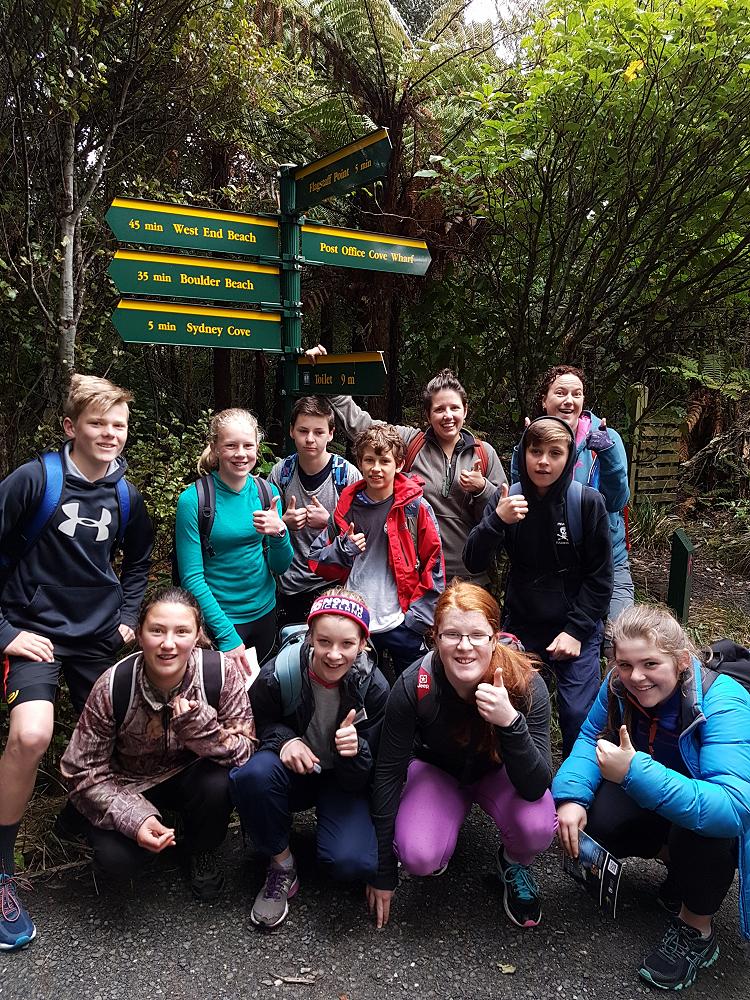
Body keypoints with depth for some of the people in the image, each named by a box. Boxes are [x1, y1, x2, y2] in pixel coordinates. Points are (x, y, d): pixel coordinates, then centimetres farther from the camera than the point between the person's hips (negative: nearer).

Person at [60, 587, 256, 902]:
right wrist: (133, 817, -30)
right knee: (115, 857, -25)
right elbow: (82, 771, -16)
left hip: (191, 775, 1)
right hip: (132, 785, 0)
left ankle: (203, 851, 2)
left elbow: (244, 752, -22)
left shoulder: (221, 671, -25)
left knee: (219, 782, -31)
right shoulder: (113, 687, -24)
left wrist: (199, 725, -41)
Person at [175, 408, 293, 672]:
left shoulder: (267, 492, -3)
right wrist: (227, 635, -19)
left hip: (264, 613, 5)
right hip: (218, 621, -4)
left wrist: (279, 533, -20)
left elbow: (280, 567, 0)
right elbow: (192, 578, -16)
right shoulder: (193, 500, -16)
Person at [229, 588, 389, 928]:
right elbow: (258, 722, -1)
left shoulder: (373, 688, -21)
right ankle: (281, 865, -9)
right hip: (294, 771, 1)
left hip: (343, 781, 0)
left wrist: (355, 751, -37)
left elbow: (365, 779, -14)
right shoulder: (279, 675, -23)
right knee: (251, 774, -34)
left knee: (352, 862, -27)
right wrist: (284, 739, -23)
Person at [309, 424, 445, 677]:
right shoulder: (347, 507, 1)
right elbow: (317, 561, 7)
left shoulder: (416, 507, -6)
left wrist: (418, 617, -8)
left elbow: (434, 566, -4)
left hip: (401, 625, -2)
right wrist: (343, 549, -12)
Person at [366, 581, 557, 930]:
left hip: (498, 770, 0)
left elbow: (535, 788, -30)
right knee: (419, 858, -26)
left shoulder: (525, 685, -30)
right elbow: (388, 772, -19)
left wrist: (510, 721, -50)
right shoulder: (413, 686, -30)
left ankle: (514, 864, 6)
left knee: (538, 826, -30)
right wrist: (382, 872, -14)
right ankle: (442, 824, 10)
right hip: (436, 767, 0)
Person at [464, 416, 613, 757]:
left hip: (576, 629, -2)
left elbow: (600, 576, -4)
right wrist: (497, 521, -26)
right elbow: (473, 562, -10)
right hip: (521, 625, 2)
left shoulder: (587, 502, -10)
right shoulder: (507, 500, -5)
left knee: (580, 716, -5)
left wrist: (576, 630, -10)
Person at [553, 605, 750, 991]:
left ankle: (696, 932, -5)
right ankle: (681, 865, 12)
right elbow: (591, 739, -8)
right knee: (593, 814, -19)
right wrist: (571, 796, -27)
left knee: (696, 830, -37)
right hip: (659, 798, 5)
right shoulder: (619, 685, -19)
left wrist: (635, 772, -53)